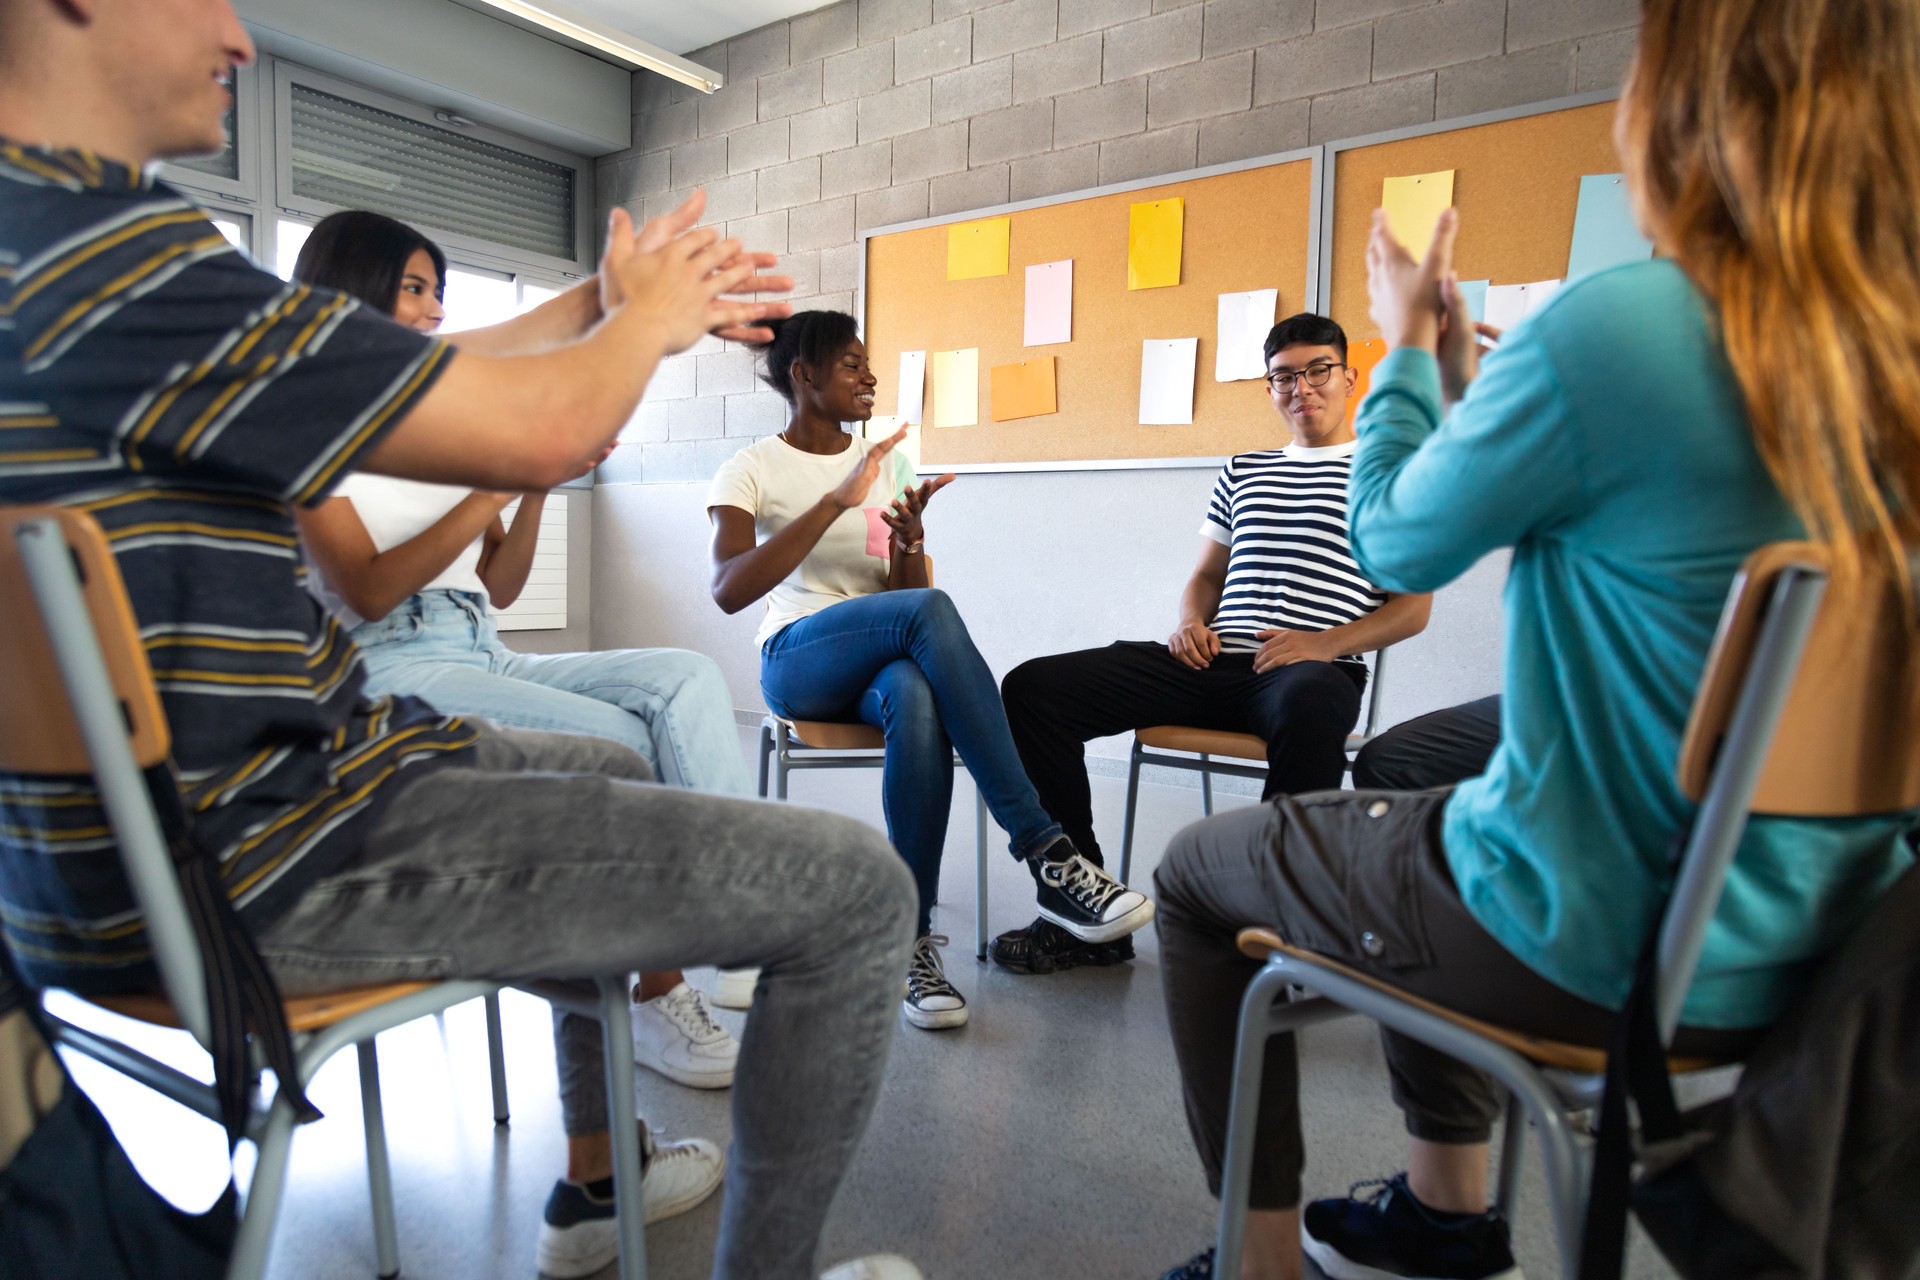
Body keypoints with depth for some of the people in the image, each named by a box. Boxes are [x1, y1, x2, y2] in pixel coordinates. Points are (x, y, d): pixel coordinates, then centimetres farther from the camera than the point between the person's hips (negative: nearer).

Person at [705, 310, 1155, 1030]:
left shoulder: (888, 466, 14)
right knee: (930, 611, -36)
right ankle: (1045, 851, -36)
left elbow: (907, 592, 9)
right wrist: (837, 501, -23)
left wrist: (910, 540, -14)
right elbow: (729, 591, -16)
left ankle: (912, 940, -31)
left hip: (882, 661, 3)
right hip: (798, 660, -3)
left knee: (917, 700, -38)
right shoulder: (752, 470, 2)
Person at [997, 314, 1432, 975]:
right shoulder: (1242, 471, 25)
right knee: (1032, 687, -13)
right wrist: (1191, 622, 4)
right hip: (1215, 662, 5)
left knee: (1308, 706, -45)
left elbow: (1413, 606, 5)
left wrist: (1326, 643, -12)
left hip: (1315, 669, -4)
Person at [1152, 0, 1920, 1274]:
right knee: (1405, 769, 32)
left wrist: (1407, 346, 8)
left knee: (1199, 873, 13)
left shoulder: (1617, 324, -23)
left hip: (1602, 951, -8)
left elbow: (1397, 545, -8)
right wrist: (1465, 376, 16)